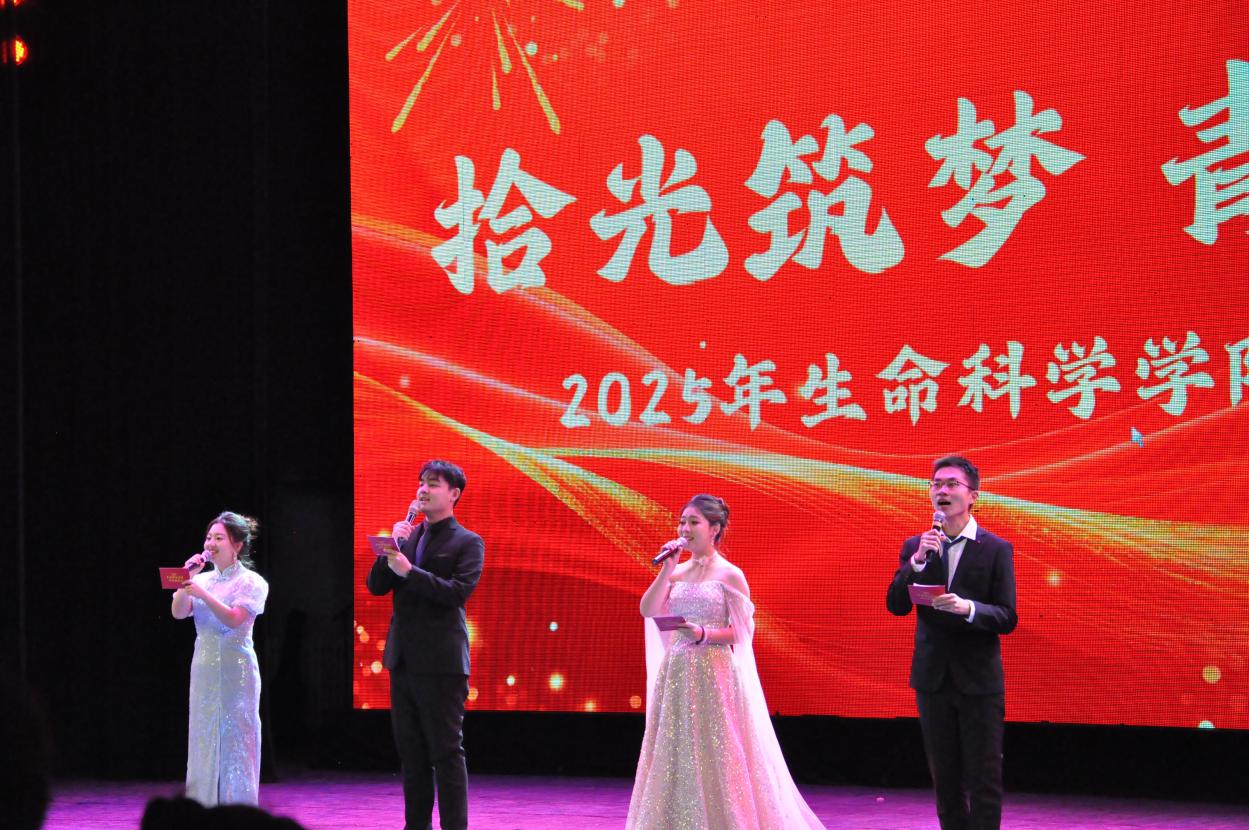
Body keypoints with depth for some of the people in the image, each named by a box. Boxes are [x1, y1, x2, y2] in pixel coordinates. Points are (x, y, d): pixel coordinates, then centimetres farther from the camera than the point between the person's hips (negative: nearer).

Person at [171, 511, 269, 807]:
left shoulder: (251, 582, -2)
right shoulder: (202, 579, 12)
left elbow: (234, 618, -17)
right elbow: (179, 613, 0)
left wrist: (204, 594, -29)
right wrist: (187, 580, -11)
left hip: (236, 670, -5)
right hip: (204, 669, 5)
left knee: (235, 740, -5)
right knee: (204, 739, 4)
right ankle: (205, 810, 7)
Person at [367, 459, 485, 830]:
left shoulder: (467, 543, -4)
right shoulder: (408, 536, 13)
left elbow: (458, 592, -17)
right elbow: (376, 585, 8)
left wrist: (409, 571, -20)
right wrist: (393, 546, -6)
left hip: (440, 661, -7)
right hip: (403, 659, 7)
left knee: (446, 751, -5)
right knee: (411, 751, 11)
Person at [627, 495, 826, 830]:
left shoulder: (729, 575, -4)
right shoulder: (676, 572, 11)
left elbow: (741, 630, -6)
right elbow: (648, 609, -1)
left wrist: (704, 634, -21)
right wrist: (668, 569, -4)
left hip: (713, 674, -5)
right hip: (676, 674, 5)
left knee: (714, 756, -5)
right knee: (675, 756, 5)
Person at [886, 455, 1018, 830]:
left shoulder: (996, 549, -4)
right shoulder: (915, 547, 5)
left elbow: (1007, 618, -8)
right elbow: (896, 605, -4)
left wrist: (967, 608, -26)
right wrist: (918, 560, -17)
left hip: (979, 680, -3)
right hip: (933, 678, 4)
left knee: (984, 779, -3)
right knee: (945, 779, 10)